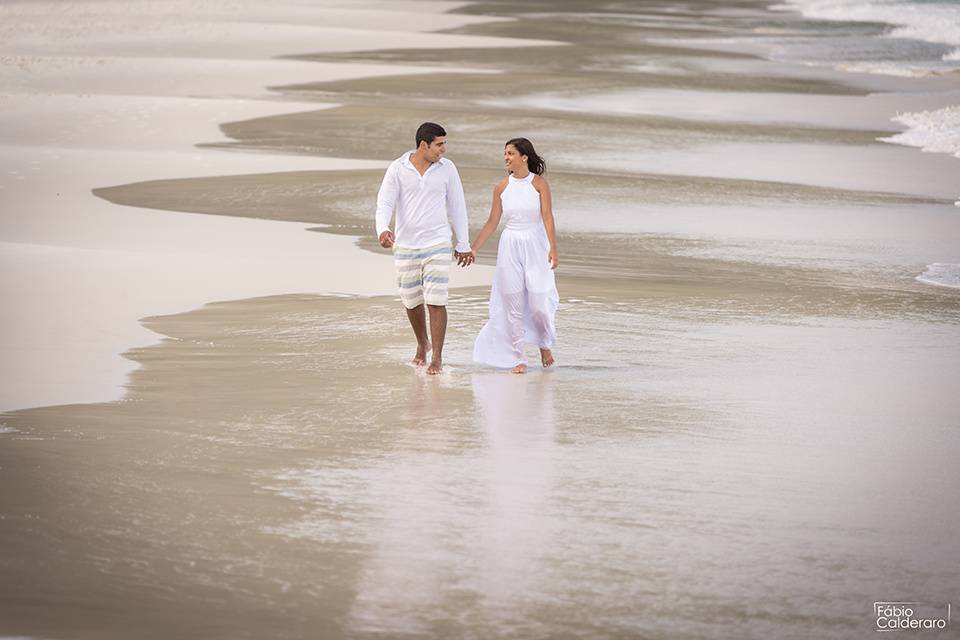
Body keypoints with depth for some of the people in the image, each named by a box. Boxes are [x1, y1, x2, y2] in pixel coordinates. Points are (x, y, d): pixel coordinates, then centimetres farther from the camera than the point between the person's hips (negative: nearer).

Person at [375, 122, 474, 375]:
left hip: (437, 245, -1)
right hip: (405, 247, 1)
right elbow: (384, 204, -11)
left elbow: (457, 206, 5)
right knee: (412, 302, 12)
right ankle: (422, 345, 38)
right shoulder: (397, 169, -7)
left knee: (436, 301, -10)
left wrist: (464, 245, 7)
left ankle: (437, 358, -4)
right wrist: (383, 230, -32)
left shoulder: (447, 168, -3)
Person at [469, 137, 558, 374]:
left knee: (539, 303, -6)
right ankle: (518, 358, 9)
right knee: (513, 304, 1)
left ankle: (544, 344, 23)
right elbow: (492, 222, 8)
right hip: (510, 248, 3)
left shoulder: (539, 183, -4)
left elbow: (547, 218, -11)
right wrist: (473, 249, 6)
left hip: (535, 247, -3)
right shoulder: (502, 187, 3)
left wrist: (553, 249, -21)